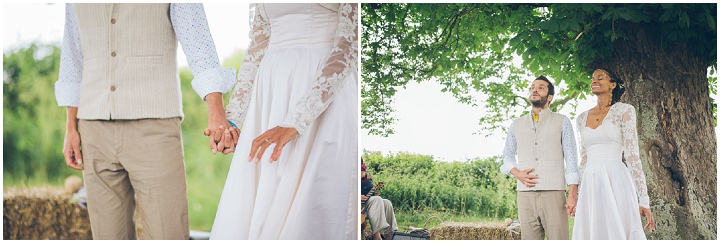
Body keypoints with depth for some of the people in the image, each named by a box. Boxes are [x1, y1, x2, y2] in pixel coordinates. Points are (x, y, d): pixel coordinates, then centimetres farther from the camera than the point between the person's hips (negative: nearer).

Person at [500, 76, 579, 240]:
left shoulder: (562, 122, 11)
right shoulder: (516, 125, 19)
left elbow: (571, 158, 5)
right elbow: (507, 155, 24)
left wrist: (573, 194, -5)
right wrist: (517, 173, 1)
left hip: (553, 193, -3)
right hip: (525, 194, 3)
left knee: (558, 237, -10)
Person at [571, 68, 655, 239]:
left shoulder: (624, 111, 2)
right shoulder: (583, 118, 16)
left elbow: (632, 156, -4)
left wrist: (643, 199, -10)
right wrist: (577, 197, 14)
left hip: (615, 182, -4)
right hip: (590, 186, 4)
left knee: (617, 233, -6)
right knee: (591, 234, 3)